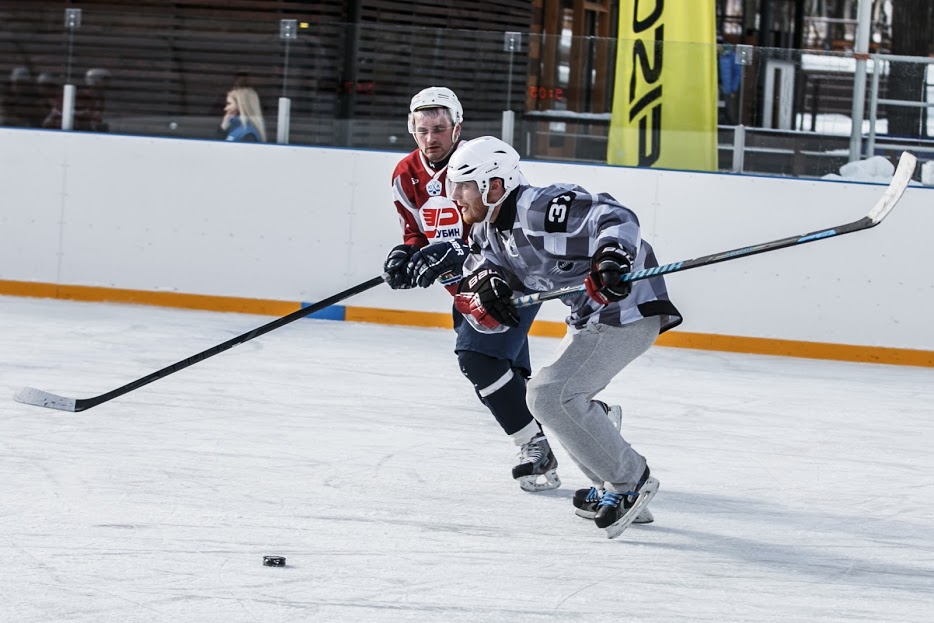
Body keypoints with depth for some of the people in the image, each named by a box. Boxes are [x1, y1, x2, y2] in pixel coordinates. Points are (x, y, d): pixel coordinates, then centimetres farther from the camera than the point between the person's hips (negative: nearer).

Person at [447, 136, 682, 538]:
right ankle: (613, 489, 26)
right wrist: (484, 290, -17)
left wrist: (613, 253, -47)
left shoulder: (543, 210, -22)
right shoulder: (488, 232, 8)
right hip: (589, 316, 11)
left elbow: (614, 216, -29)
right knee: (552, 394, 20)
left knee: (552, 395, -18)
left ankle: (630, 482, -8)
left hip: (628, 307, -11)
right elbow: (481, 316, 6)